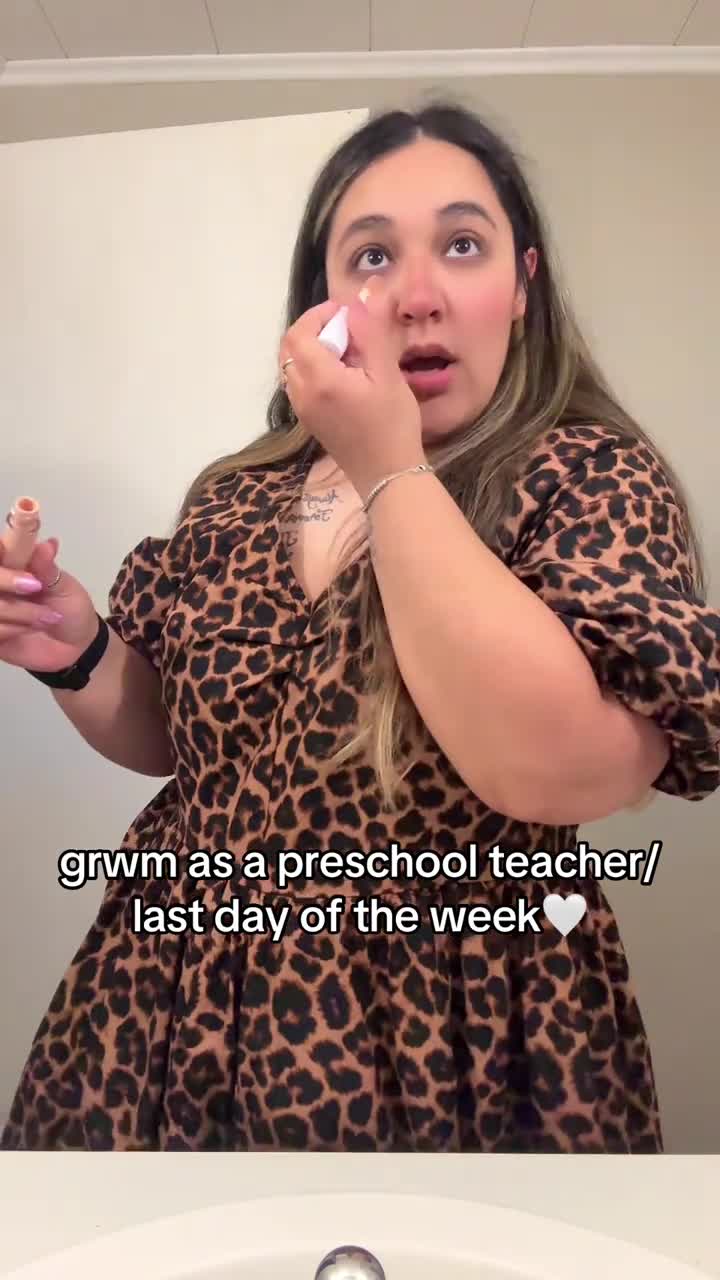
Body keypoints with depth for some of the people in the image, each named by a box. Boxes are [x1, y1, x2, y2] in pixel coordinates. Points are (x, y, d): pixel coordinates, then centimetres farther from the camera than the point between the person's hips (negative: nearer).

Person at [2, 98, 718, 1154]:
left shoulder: (592, 477, -12)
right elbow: (168, 736, 11)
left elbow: (565, 768, -28)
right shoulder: (235, 497, 1)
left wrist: (388, 471, -23)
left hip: (453, 1051, -3)